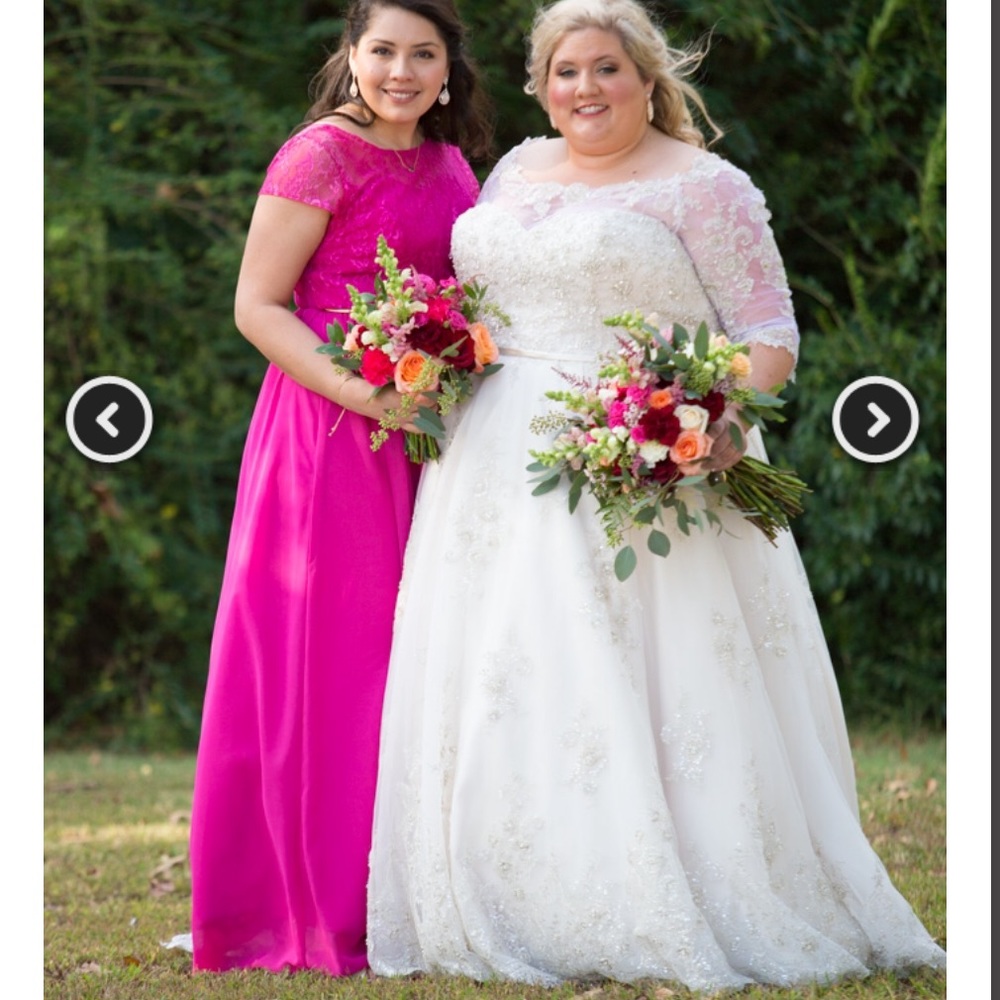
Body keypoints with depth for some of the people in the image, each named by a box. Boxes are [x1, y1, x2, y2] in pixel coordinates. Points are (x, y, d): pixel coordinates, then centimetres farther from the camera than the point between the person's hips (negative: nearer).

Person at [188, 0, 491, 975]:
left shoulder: (450, 164, 14)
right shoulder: (320, 156, -7)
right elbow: (256, 305, -10)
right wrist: (358, 391, -21)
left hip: (424, 438, 7)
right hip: (327, 435, -7)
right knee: (325, 661, -4)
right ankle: (321, 917, 1)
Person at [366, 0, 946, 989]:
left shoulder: (703, 187, -2)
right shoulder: (518, 169, 16)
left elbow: (768, 331, -5)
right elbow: (470, 289, 26)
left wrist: (726, 414, -23)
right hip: (502, 477, 6)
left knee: (649, 699, -8)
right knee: (506, 698, 3)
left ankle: (673, 917, -2)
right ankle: (522, 919, 8)